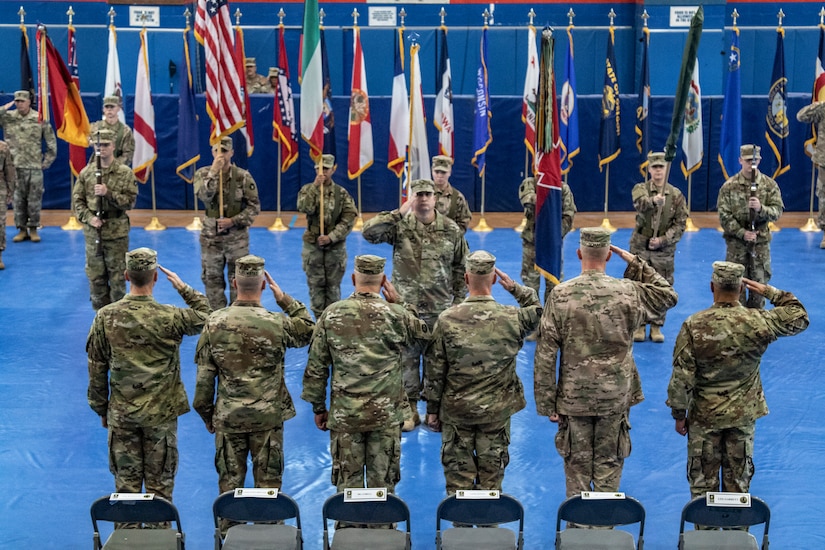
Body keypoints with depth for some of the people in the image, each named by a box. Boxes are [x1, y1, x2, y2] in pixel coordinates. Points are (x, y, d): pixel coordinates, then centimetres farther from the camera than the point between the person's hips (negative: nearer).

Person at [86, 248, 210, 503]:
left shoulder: (105, 317, -9)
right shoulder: (170, 317, -16)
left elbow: (97, 369, -1)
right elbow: (207, 316, 3)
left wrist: (101, 408, 10)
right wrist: (183, 288, 6)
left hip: (121, 414, 2)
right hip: (161, 413, -2)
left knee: (125, 481, 13)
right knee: (160, 482, 11)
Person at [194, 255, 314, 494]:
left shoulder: (214, 323, -8)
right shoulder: (277, 324, -13)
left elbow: (204, 376, -3)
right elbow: (308, 331, 8)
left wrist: (206, 413, 9)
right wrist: (284, 299, 3)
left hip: (227, 417, 1)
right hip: (268, 418, -1)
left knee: (229, 481, 13)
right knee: (268, 481, 11)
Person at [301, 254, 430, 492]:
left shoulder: (331, 315, -4)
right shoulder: (396, 315, -8)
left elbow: (315, 368, 0)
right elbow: (423, 335, 14)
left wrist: (318, 408, 10)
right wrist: (399, 303, 15)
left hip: (344, 413, 1)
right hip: (387, 414, 0)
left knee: (348, 481, 9)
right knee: (382, 481, 9)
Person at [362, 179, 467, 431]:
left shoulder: (451, 230, -2)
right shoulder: (400, 226, -7)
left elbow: (460, 267, 6)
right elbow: (368, 232, -23)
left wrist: (458, 300, 4)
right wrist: (398, 213, -22)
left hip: (440, 309, 1)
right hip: (405, 307, -1)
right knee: (407, 359, 7)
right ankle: (410, 409, 20)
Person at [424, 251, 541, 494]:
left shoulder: (447, 319, -13)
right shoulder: (512, 318, -13)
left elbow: (435, 371, -7)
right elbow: (538, 310, 12)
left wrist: (432, 409, 3)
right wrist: (515, 287, 7)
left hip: (456, 409, -1)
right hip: (497, 410, 1)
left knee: (458, 471, 11)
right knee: (492, 472, 14)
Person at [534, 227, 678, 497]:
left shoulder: (560, 295, -10)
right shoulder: (628, 292, -9)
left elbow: (545, 354, -9)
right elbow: (668, 295, 12)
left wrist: (547, 403, -2)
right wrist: (635, 262, 8)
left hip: (573, 398, 0)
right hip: (616, 398, 1)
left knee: (577, 466, 12)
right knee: (609, 466, 13)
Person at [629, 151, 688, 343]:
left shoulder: (676, 195, 1)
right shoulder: (640, 188, -2)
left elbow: (680, 224, -2)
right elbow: (640, 203, -27)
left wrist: (662, 239, -15)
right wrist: (653, 201, -49)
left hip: (664, 250, 1)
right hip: (640, 248, -1)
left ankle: (656, 326, 18)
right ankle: (638, 325, 17)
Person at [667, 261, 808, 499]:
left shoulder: (693, 325, -19)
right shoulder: (759, 322, -15)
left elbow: (682, 377, -15)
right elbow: (800, 318, 4)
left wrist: (679, 414, -3)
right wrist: (770, 292, 6)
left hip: (704, 416, -1)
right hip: (744, 415, 2)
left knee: (703, 477, 13)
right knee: (739, 477, 17)